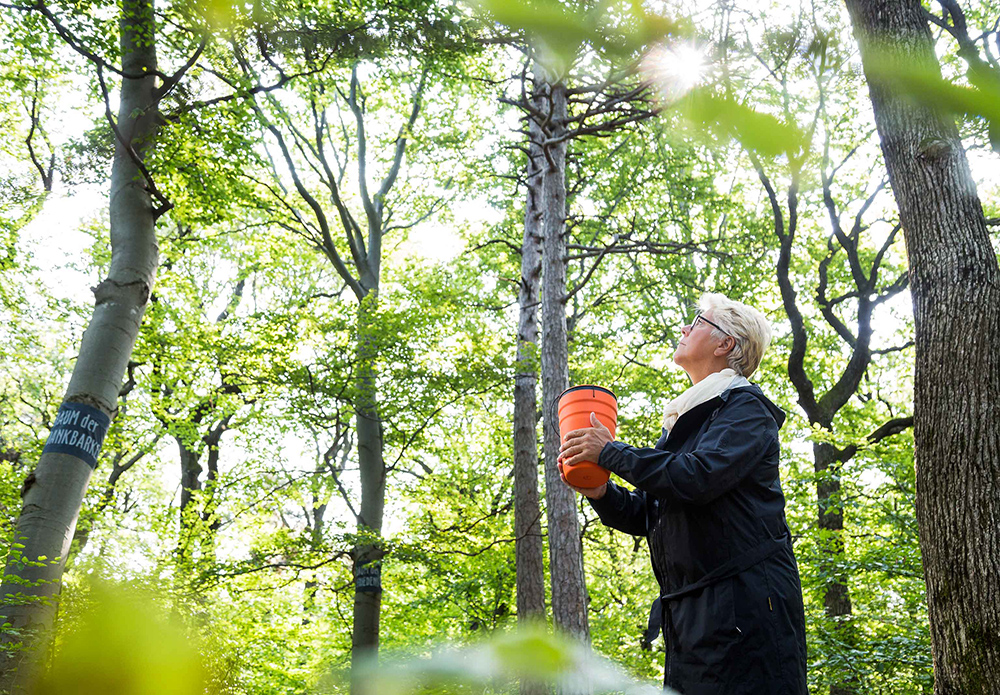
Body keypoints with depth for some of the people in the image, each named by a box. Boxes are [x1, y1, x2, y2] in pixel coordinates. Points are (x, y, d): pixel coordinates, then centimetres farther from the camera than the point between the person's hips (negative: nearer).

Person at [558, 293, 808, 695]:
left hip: (744, 608, -8)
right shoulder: (683, 422, 21)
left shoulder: (744, 407, -3)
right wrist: (600, 493, -2)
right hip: (687, 616, 8)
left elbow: (697, 477, -22)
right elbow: (644, 517, 19)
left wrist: (610, 452, -12)